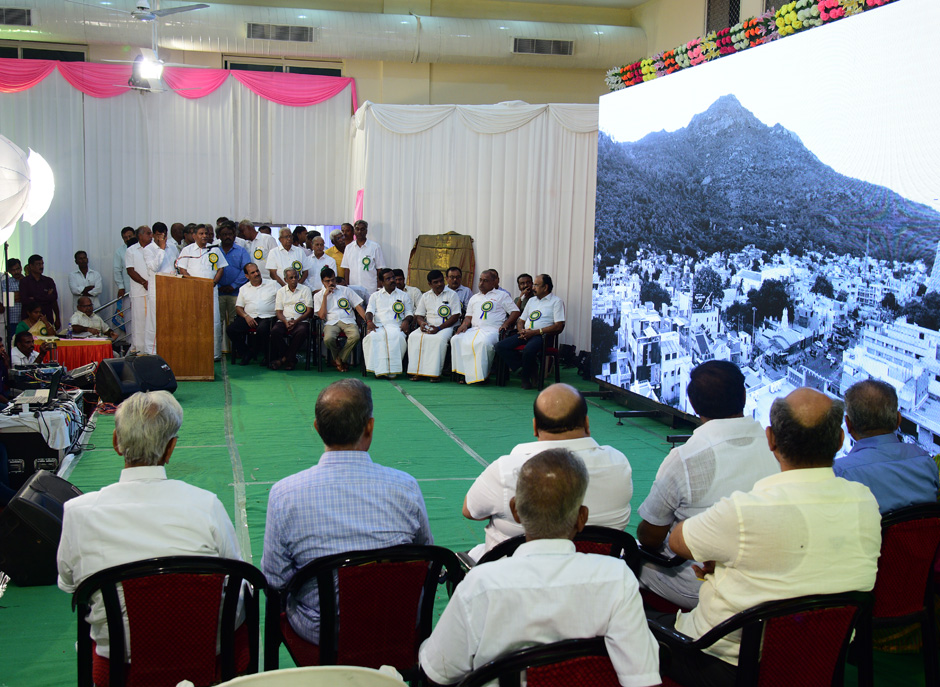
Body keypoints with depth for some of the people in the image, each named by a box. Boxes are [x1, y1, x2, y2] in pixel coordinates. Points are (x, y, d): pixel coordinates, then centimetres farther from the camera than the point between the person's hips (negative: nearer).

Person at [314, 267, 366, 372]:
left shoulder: (346, 290, 17)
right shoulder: (318, 296, 14)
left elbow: (358, 306, 13)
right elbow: (322, 316, 1)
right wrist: (325, 296, -2)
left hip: (348, 320, 1)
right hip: (331, 322, -1)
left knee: (355, 336, -34)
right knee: (328, 338, -36)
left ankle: (339, 359, -9)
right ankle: (340, 361, -4)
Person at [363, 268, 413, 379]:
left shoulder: (403, 296, 23)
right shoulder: (375, 296, 24)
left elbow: (410, 312, 17)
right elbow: (369, 311, 13)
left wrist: (406, 321, -7)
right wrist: (369, 321, -10)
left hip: (395, 326, -1)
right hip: (378, 325, 1)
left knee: (398, 337, -38)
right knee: (372, 336, -35)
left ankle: (392, 369, -33)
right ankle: (378, 369, -33)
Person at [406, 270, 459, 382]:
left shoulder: (452, 295, 2)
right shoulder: (425, 296, 16)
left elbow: (455, 316, -5)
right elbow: (419, 315, 18)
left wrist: (439, 328, -16)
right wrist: (422, 323, -9)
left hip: (446, 327, -4)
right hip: (428, 326, 4)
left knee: (439, 339, -37)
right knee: (413, 337, -25)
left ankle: (435, 373, -33)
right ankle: (417, 371, -26)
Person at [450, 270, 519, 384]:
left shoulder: (502, 295, 15)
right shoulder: (474, 298, 30)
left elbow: (515, 312, 8)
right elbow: (469, 316, 28)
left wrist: (506, 324, -9)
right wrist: (465, 324, 5)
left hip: (492, 330, -5)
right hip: (474, 330, 5)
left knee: (484, 342, -39)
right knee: (456, 339, -23)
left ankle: (482, 374, -29)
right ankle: (463, 372, -22)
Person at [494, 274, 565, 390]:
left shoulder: (556, 301, 3)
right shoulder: (531, 300, 27)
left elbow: (559, 327, -8)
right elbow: (520, 320, 27)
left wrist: (535, 332, -14)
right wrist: (522, 331, 1)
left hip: (542, 335, -7)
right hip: (525, 335, 7)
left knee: (528, 350, -38)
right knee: (500, 346, -16)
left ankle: (526, 377, -9)